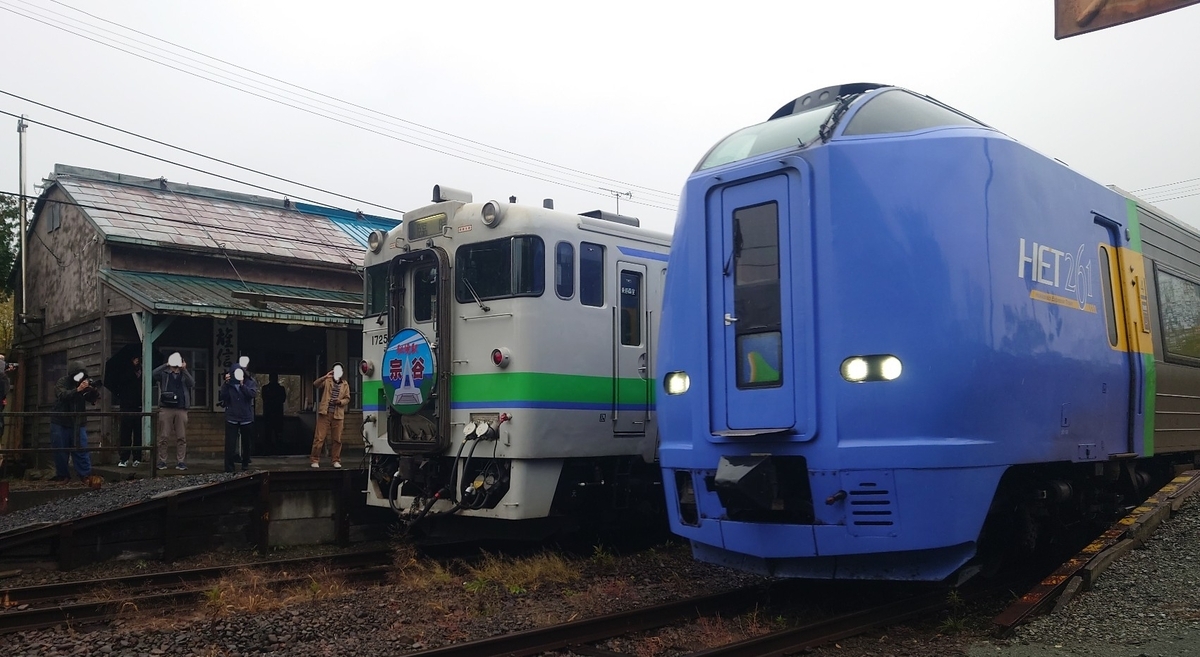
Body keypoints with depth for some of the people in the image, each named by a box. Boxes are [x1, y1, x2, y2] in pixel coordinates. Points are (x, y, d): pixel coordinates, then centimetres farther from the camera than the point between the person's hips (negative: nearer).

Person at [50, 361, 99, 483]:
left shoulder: (84, 384, 4)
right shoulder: (62, 382, -5)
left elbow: (93, 399, -4)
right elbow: (62, 395, -25)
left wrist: (93, 390, -26)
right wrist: (78, 390, -38)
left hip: (78, 424, 2)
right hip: (60, 423, -1)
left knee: (81, 450, -4)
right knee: (60, 450, 5)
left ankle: (86, 475, -3)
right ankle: (62, 475, 16)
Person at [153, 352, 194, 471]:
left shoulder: (184, 375, 15)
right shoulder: (164, 374, 10)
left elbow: (192, 384, -3)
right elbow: (153, 374, -11)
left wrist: (184, 369, -7)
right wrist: (166, 365, -10)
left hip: (181, 409, 2)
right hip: (165, 408, -2)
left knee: (181, 437, 0)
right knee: (164, 437, -2)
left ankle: (180, 462, 3)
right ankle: (162, 461, 4)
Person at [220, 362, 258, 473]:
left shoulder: (249, 382, 0)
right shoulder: (229, 384, 3)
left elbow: (253, 394, -17)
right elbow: (223, 396, -10)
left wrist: (242, 385, -26)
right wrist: (226, 383, -18)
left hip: (246, 418, 1)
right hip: (231, 418, 0)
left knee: (246, 443, 11)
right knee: (230, 443, -8)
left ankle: (245, 465, 24)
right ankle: (229, 468, -6)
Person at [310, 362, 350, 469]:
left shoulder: (345, 385, 11)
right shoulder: (327, 381, 4)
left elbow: (347, 399, 10)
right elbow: (315, 384, -12)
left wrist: (340, 401, -10)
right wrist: (325, 376, -25)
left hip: (338, 415, 2)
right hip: (325, 413, -2)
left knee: (337, 439, 4)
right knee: (319, 437, -3)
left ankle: (336, 460, 13)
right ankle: (315, 460, 3)